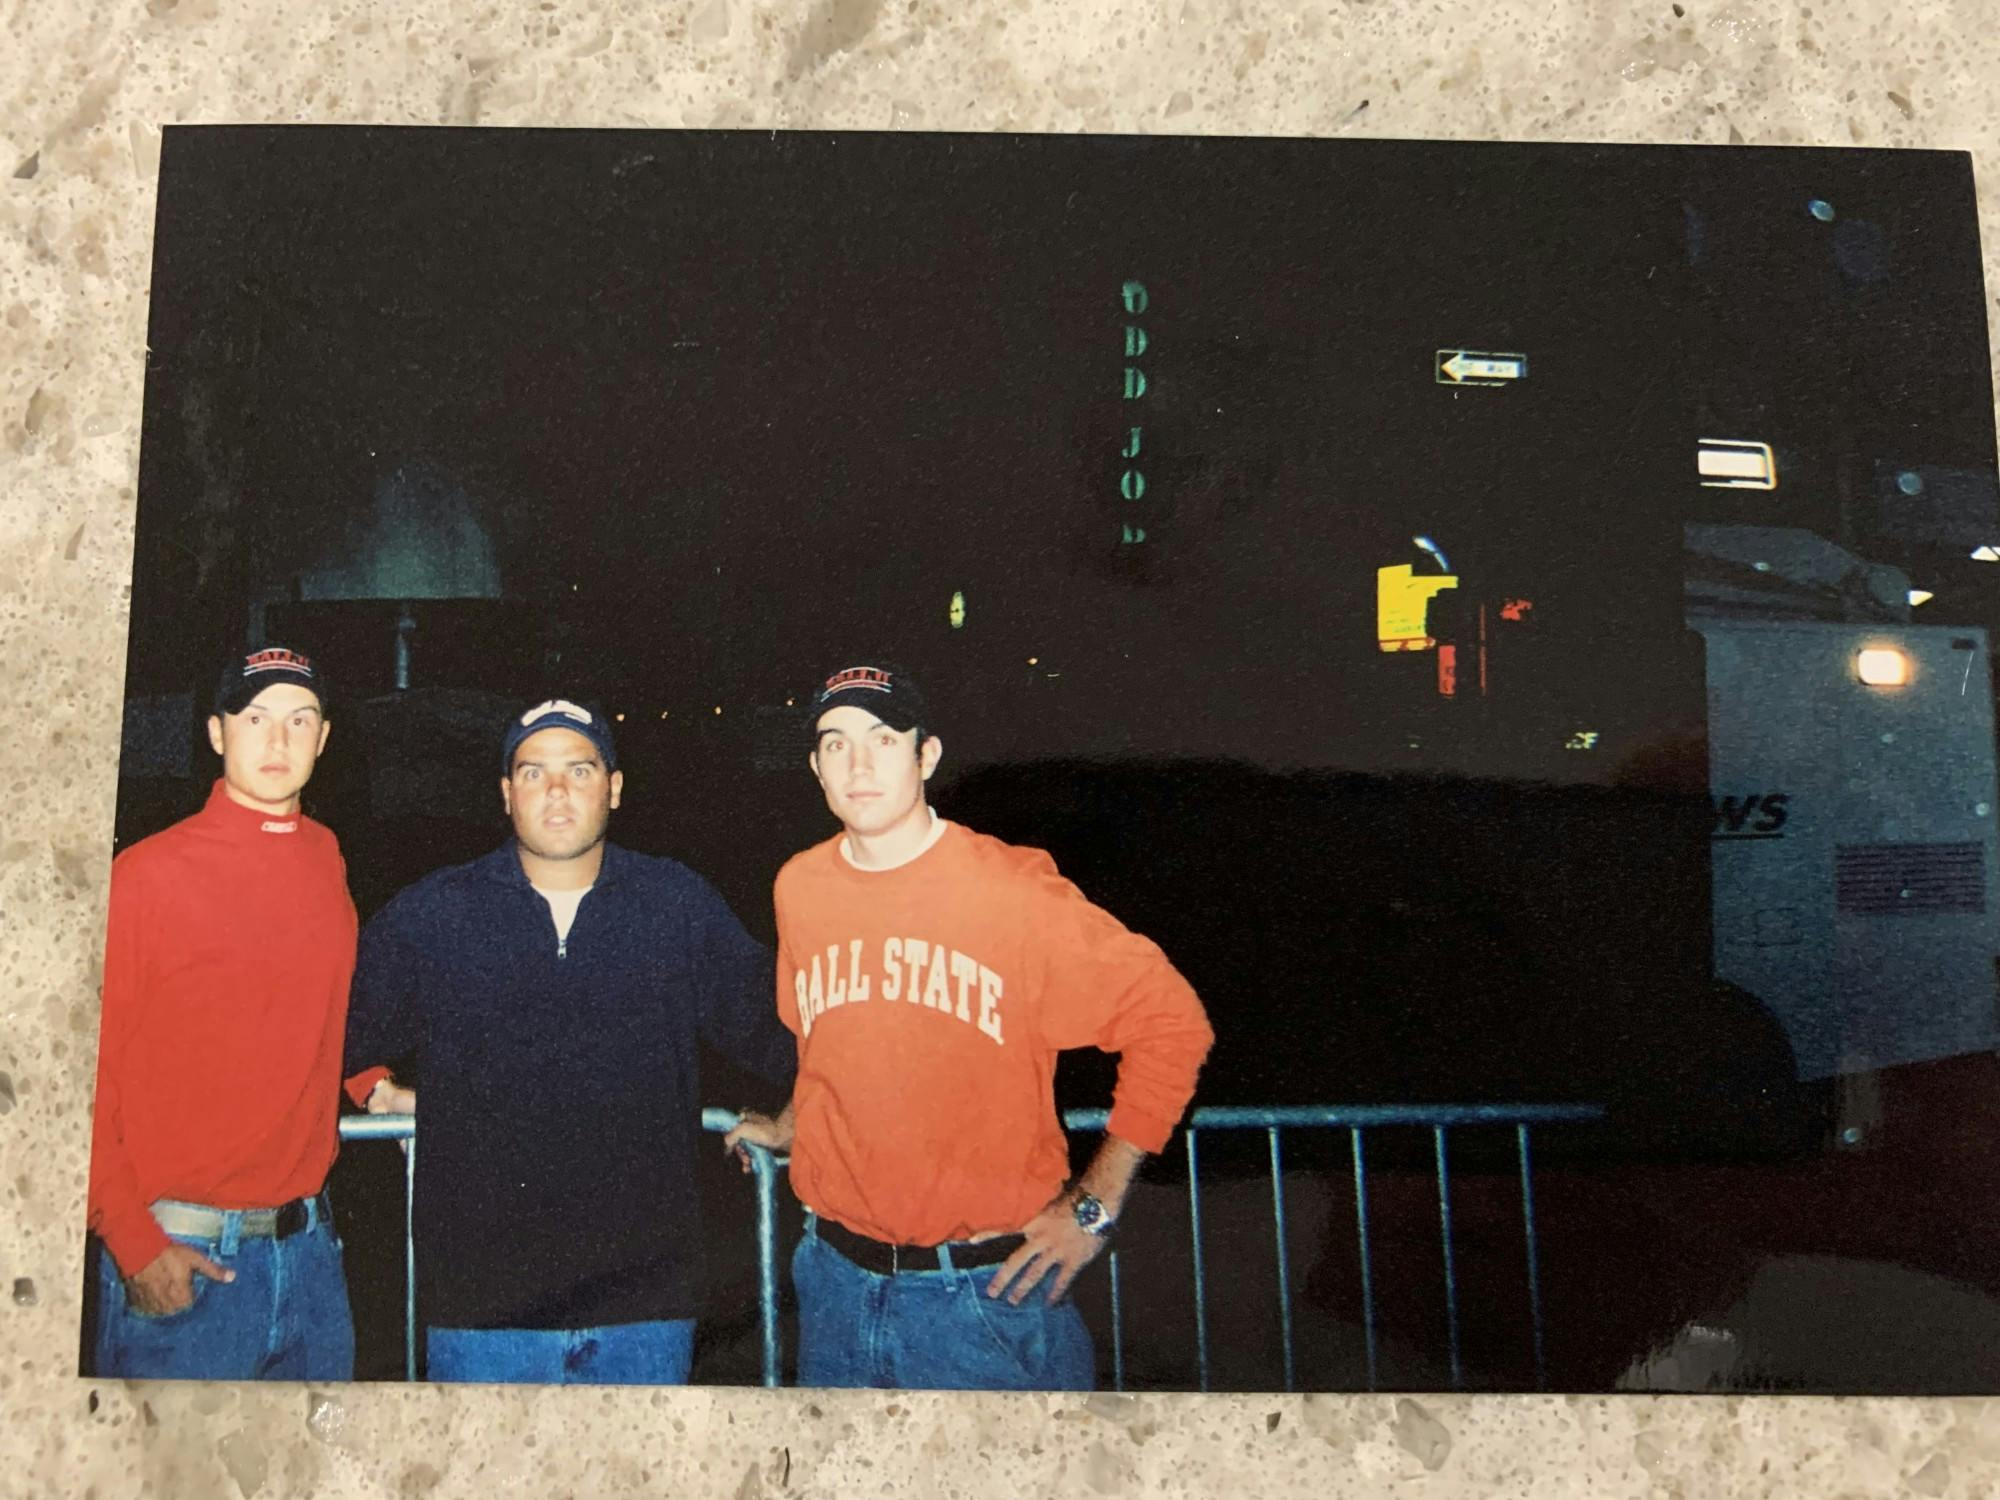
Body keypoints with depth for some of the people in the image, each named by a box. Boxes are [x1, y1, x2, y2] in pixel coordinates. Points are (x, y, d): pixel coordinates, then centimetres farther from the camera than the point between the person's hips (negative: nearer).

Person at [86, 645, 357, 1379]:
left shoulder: (327, 860, 6)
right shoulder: (148, 873, -10)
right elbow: (88, 1075, -9)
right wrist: (131, 1240, -12)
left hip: (308, 1246, 5)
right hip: (177, 1261, -5)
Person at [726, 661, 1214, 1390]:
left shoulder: (1013, 889, -12)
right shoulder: (799, 887, 3)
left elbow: (1171, 1022, -8)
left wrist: (1095, 1204, -8)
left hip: (986, 1293, -4)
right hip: (837, 1281, 4)